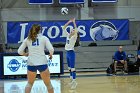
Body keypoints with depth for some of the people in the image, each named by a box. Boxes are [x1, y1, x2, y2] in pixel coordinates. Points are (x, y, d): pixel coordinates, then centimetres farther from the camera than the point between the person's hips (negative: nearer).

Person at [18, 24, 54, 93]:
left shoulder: (27, 39, 8)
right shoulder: (44, 38, 3)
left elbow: (20, 51, 7)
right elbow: (51, 49, -6)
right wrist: (51, 55, 15)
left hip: (31, 64, 2)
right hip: (42, 63, -2)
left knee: (29, 83, 20)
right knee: (48, 84, 10)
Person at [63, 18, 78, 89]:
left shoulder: (74, 37, -8)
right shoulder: (68, 35, 10)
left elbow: (76, 30, -26)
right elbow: (64, 28, 13)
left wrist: (74, 22, -20)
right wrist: (69, 22, 6)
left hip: (71, 53, -8)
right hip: (67, 52, 8)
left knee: (72, 68, -8)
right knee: (69, 68, 15)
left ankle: (74, 82, -5)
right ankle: (72, 80, 25)